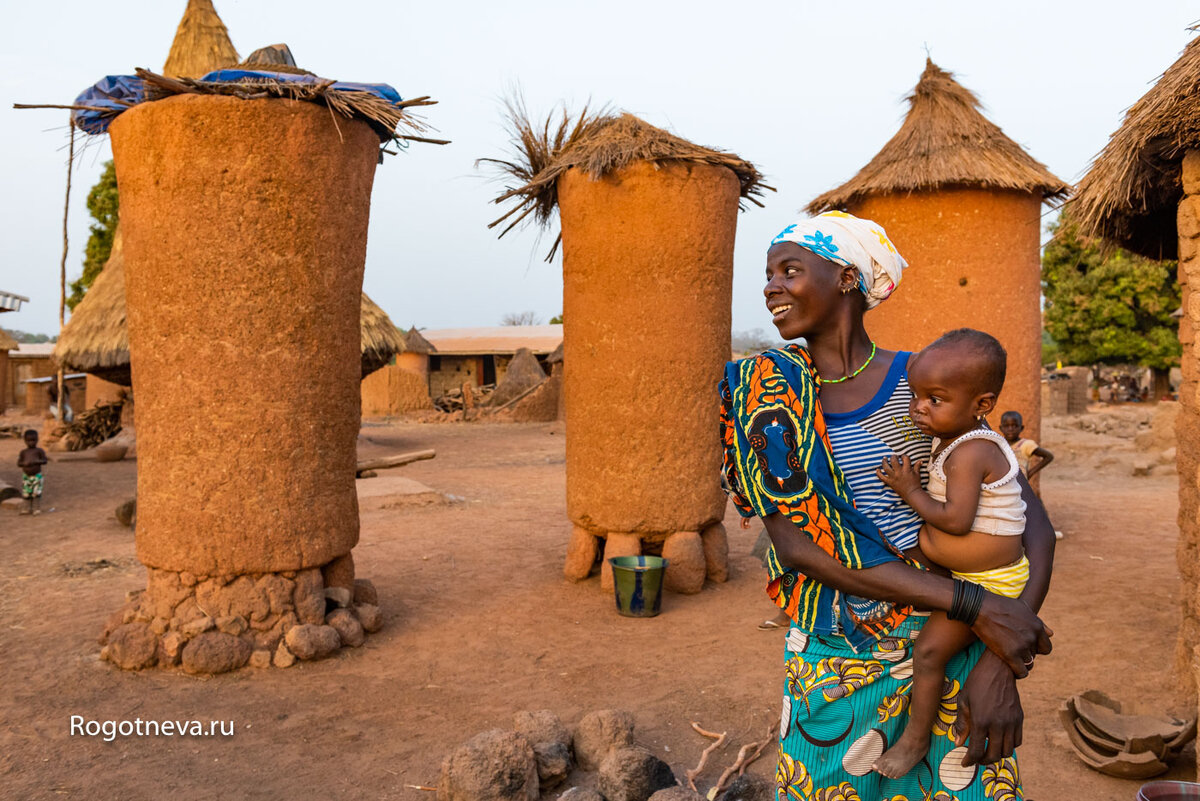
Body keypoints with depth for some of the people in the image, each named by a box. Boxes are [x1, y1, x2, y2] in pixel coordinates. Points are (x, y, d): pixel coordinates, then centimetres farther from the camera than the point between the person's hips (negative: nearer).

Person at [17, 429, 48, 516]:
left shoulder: (39, 451, -2)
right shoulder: (23, 452, 7)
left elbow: (44, 461, -8)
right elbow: (18, 463, 3)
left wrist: (36, 461, -24)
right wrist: (24, 464, -17)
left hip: (37, 475, -3)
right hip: (26, 476, 3)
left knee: (36, 492, -8)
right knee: (27, 493, 8)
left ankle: (37, 508, -1)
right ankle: (29, 508, 20)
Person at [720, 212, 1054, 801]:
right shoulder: (766, 390, -4)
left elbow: (1032, 521, -6)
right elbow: (793, 541, -15)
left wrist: (1001, 662, -19)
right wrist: (974, 607, -21)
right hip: (832, 659, 1)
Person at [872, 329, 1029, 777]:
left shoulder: (968, 453, -26)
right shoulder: (950, 439, 4)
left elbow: (956, 520, -30)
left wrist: (911, 493, -20)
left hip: (988, 583, -11)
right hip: (965, 577, 11)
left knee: (929, 651, -9)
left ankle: (916, 738, 7)